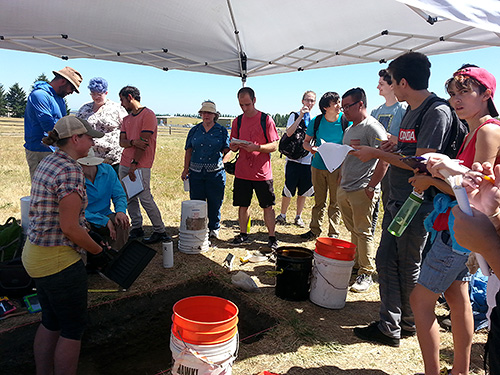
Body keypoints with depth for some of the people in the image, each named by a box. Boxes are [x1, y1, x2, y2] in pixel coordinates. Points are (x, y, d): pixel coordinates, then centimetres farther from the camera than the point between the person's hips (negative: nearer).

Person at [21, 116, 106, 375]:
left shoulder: (47, 163, 8)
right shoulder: (70, 171, -22)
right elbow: (69, 228, -24)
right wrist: (99, 250, -9)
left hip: (35, 254, 10)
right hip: (59, 261, -9)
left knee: (51, 322, 23)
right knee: (73, 327, 8)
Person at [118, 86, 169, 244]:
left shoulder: (148, 115, -6)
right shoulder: (126, 119, 19)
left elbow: (144, 142, -12)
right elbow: (122, 142, 10)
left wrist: (134, 164, -15)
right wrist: (133, 142, -14)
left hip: (140, 165, -8)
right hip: (124, 164, 8)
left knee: (145, 198, -10)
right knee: (130, 198, 8)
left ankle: (160, 232, -2)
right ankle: (137, 228, 19)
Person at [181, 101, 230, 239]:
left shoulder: (222, 130, 6)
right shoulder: (194, 130, 12)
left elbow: (226, 149, 3)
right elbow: (188, 151, 12)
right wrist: (186, 169, 5)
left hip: (215, 172, -2)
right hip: (196, 171, 2)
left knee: (215, 202, 3)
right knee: (196, 201, 6)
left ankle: (214, 228, 20)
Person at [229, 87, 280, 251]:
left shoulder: (266, 119, -4)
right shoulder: (237, 121, 9)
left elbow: (274, 146, -6)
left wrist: (256, 147, -20)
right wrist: (234, 146, -9)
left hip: (262, 172, -4)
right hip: (242, 172, 4)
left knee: (267, 206, 3)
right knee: (243, 205, 11)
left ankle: (272, 237, 15)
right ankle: (243, 234, 27)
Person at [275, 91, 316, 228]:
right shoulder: (294, 116, 1)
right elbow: (289, 133, -16)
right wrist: (301, 116, -18)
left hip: (308, 160, 3)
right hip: (293, 160, -3)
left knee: (303, 191, 9)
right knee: (288, 190, 1)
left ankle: (298, 217, 23)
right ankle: (282, 215, 18)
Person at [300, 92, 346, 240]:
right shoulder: (316, 121, 0)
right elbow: (306, 142, 8)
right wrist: (312, 148, -15)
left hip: (337, 166, -1)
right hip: (318, 165, 2)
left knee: (335, 202, 4)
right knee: (319, 201, 10)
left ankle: (333, 233, 17)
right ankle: (315, 230, 22)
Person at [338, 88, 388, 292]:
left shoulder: (373, 128, -11)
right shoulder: (349, 130, 18)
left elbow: (384, 160, -18)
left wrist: (371, 186, -19)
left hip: (362, 191, -8)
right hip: (344, 189, 8)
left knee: (363, 232, -2)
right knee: (353, 231, 16)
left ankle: (366, 274, 8)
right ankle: (355, 264, 29)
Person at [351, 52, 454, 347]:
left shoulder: (437, 112, -15)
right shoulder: (412, 111, 14)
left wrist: (377, 154, -14)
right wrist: (391, 148, 3)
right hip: (397, 201, 9)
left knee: (409, 268, 7)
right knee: (386, 261, 11)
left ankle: (409, 323, 31)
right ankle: (389, 327, 24)